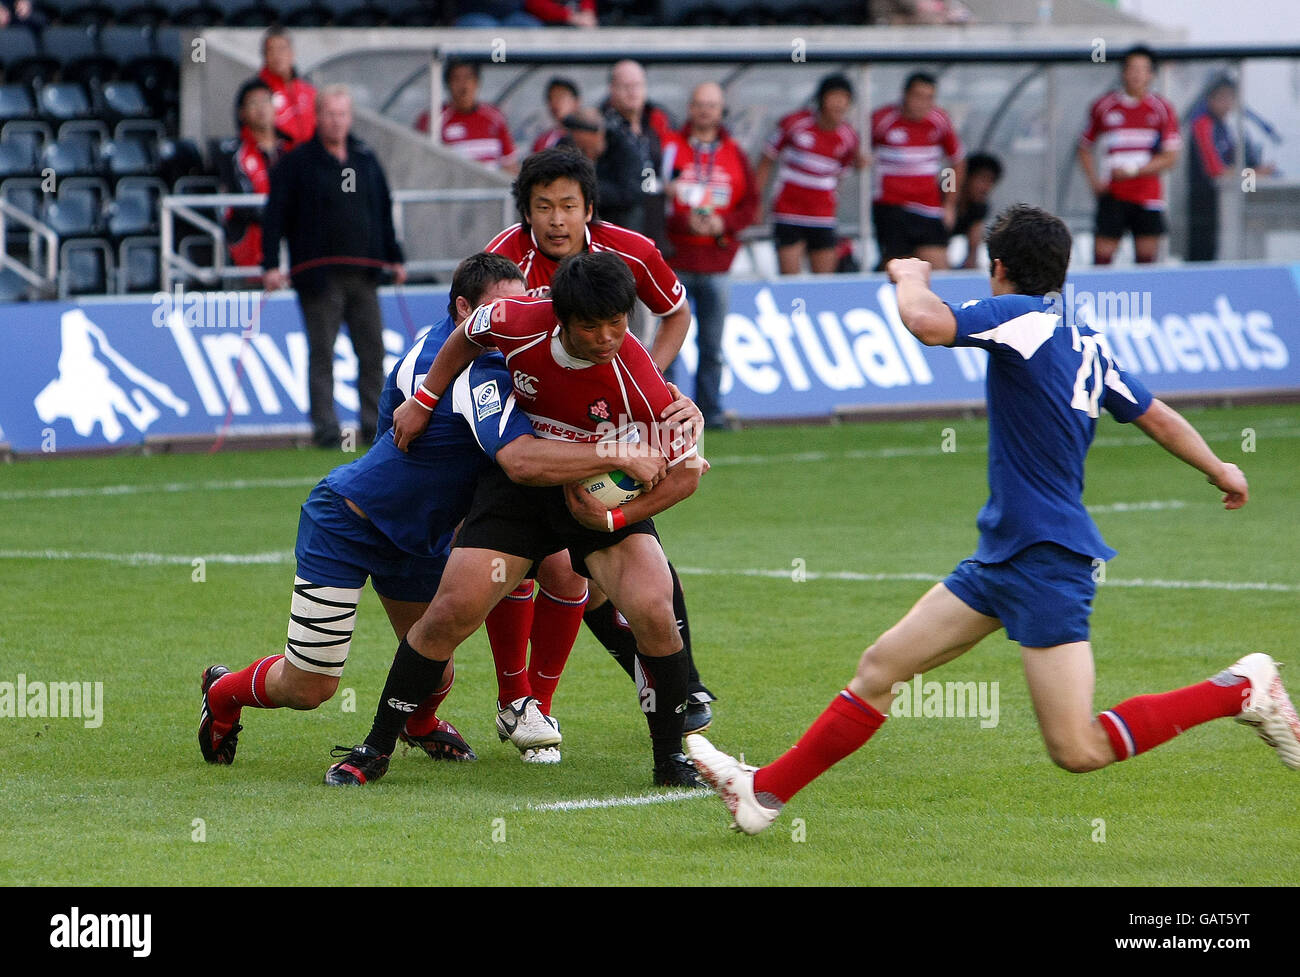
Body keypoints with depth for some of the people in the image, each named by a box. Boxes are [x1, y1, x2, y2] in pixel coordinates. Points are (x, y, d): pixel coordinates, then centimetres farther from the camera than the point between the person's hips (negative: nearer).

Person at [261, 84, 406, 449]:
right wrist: (271, 265, -13)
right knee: (322, 354, -3)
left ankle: (374, 425, 13)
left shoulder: (366, 159, 13)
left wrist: (394, 258, 18)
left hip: (363, 275, 5)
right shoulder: (297, 163, -3)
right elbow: (274, 214, -5)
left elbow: (383, 210, 21)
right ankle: (325, 429, -1)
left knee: (372, 351, 5)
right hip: (320, 278, -5)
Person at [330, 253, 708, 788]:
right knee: (452, 611, -7)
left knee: (652, 609, -23)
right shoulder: (518, 323, -23)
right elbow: (466, 336, 3)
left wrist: (612, 519, -24)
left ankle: (670, 758, -4)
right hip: (519, 478, 2)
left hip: (603, 495, -2)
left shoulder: (638, 379, -29)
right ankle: (376, 749, 10)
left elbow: (684, 471, -17)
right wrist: (422, 401, 5)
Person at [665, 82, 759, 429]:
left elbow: (751, 202, 10)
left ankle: (711, 410, 10)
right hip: (674, 262, -3)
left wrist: (724, 224, -7)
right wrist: (683, 221, -17)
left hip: (716, 266, 3)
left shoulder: (734, 155, 10)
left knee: (712, 347, 5)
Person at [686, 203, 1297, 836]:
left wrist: (911, 277, -6)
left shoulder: (1020, 316, -14)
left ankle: (1242, 689, 0)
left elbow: (928, 323, -29)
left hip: (1047, 561, -10)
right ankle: (765, 793, 15)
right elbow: (1159, 419, 20)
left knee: (1079, 752, -10)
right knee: (880, 667, 10)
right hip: (1005, 555, 10)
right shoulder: (1087, 343, 11)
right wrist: (1219, 470, 38)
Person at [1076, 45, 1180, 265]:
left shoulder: (1162, 109, 2)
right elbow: (1084, 149, 13)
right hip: (1112, 195, 0)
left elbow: (1170, 157, -1)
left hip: (1148, 196, 0)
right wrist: (1094, 180, -2)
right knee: (1102, 255, -8)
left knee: (1146, 259, 1)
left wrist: (1134, 170, -12)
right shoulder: (1103, 106, 5)